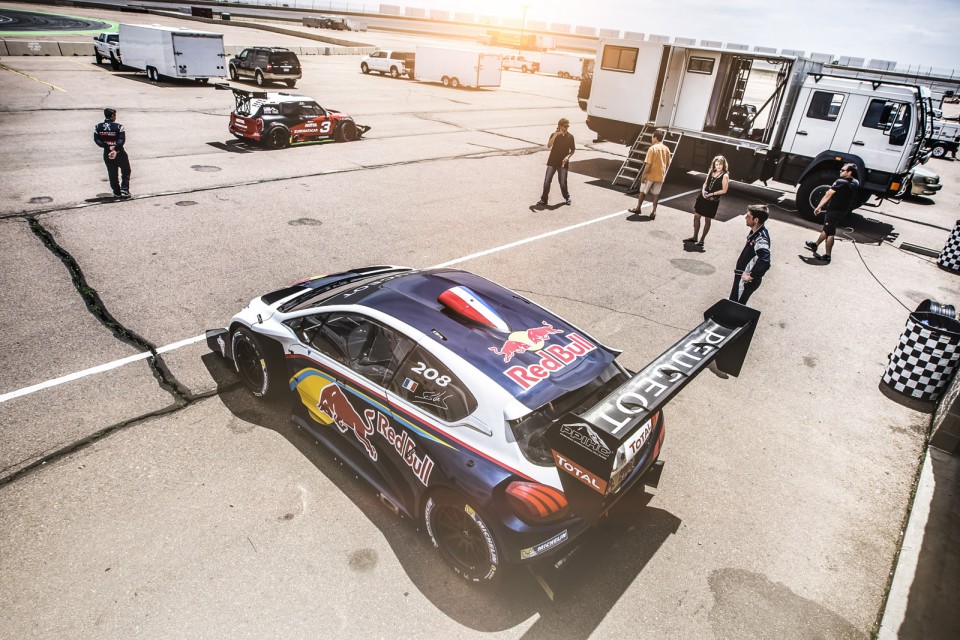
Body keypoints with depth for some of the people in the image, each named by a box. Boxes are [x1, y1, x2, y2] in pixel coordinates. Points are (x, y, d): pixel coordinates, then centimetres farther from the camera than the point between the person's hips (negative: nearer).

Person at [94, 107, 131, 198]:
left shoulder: (98, 127, 2)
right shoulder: (118, 126, -10)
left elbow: (97, 140, -6)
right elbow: (122, 140, -21)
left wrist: (108, 147, -13)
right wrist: (115, 149, -24)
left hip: (107, 153, 3)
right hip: (120, 153, -3)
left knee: (112, 174, 12)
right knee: (125, 171, 12)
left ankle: (117, 192, 15)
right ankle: (124, 190, 0)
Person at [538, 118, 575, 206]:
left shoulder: (570, 136, 0)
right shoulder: (554, 135, -2)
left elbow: (573, 150, 7)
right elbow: (548, 146, -16)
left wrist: (568, 157, -11)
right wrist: (555, 136, -27)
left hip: (563, 163, 0)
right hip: (552, 162, 1)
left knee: (563, 182, -2)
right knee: (547, 181, -5)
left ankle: (567, 198, 22)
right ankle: (544, 200, 6)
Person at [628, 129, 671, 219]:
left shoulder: (652, 148, -14)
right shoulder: (666, 149, 5)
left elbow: (648, 164, -17)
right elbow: (667, 164, 11)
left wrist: (643, 175, -12)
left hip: (650, 175, -5)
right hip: (660, 176, 5)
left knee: (642, 191, 12)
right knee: (656, 194, 9)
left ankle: (638, 208, 25)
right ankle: (654, 211, 4)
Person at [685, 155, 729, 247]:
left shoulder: (725, 176, -12)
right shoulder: (711, 172, 5)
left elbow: (724, 190, -12)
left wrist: (712, 194, -18)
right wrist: (703, 191, -7)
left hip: (713, 200, -6)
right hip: (703, 197, 6)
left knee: (707, 220, 5)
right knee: (696, 216, 9)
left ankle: (702, 240, 14)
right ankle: (694, 237, 22)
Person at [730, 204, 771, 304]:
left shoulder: (761, 239, -30)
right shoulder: (755, 231, -1)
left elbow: (765, 263, -41)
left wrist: (751, 276, -28)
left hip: (746, 280, -9)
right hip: (741, 275, 9)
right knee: (733, 301, 23)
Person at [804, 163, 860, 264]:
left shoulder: (841, 182, -20)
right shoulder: (856, 183, 6)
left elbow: (828, 195, -20)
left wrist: (818, 207, -14)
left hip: (834, 210, -8)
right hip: (843, 211, 8)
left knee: (829, 233, -3)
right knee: (826, 229, 23)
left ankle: (827, 256, -1)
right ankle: (815, 245, 40)